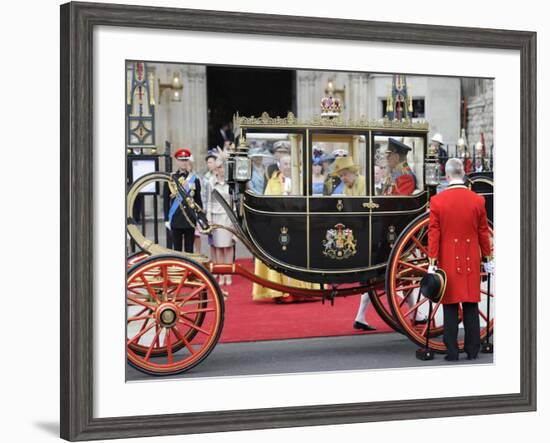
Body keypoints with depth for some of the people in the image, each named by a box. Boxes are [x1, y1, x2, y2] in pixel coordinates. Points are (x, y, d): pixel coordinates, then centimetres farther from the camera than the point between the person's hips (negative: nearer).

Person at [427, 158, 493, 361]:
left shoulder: (437, 201, -7)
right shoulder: (477, 200, -2)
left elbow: (433, 234, -6)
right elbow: (484, 233, 5)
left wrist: (432, 263, -2)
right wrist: (487, 259, 14)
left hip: (448, 261, -1)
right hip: (471, 261, 1)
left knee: (450, 307, 4)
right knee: (471, 305, 8)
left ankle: (452, 351, 4)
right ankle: (472, 350, 11)